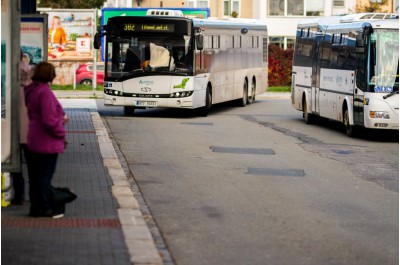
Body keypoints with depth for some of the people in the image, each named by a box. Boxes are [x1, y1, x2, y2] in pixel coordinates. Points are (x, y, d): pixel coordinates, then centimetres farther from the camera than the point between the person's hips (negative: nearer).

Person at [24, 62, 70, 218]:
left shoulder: (32, 91, 8)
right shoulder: (45, 92, -21)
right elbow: (49, 120, -26)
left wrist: (60, 117, 13)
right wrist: (61, 133, -11)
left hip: (34, 140, 9)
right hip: (47, 142, -9)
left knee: (36, 175, 15)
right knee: (45, 175, 0)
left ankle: (37, 207, 24)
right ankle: (42, 208, 7)